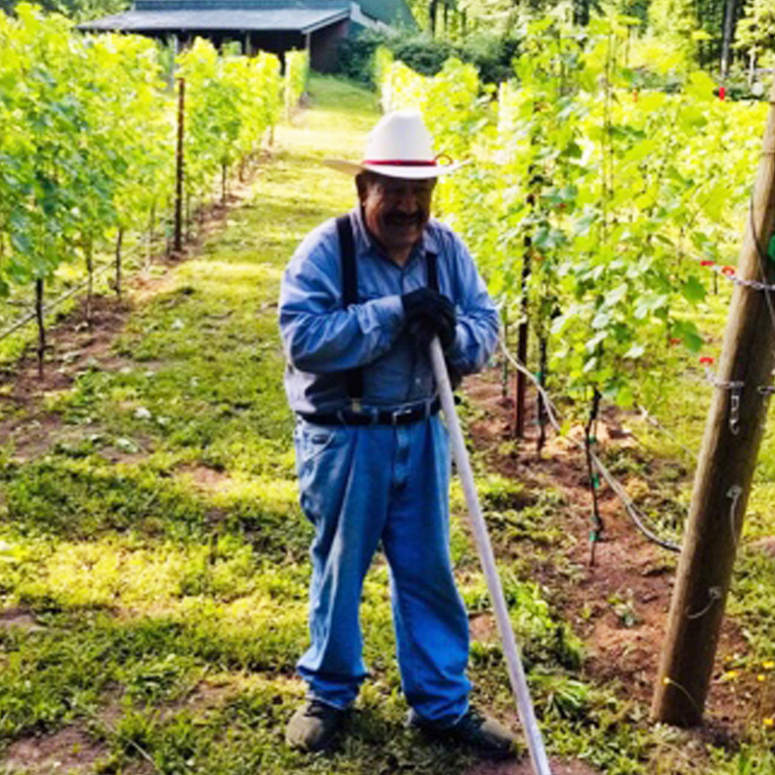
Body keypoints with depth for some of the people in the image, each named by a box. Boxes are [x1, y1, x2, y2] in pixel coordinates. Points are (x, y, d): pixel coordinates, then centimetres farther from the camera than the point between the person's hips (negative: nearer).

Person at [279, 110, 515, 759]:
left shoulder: (446, 248, -1)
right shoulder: (326, 250, -15)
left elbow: (486, 333, -1)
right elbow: (303, 338, -26)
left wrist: (451, 331, -24)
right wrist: (394, 311, -28)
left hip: (421, 433, 4)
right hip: (344, 437, -4)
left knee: (428, 570, 12)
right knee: (339, 567, 13)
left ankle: (442, 704, 28)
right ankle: (331, 693, 35)